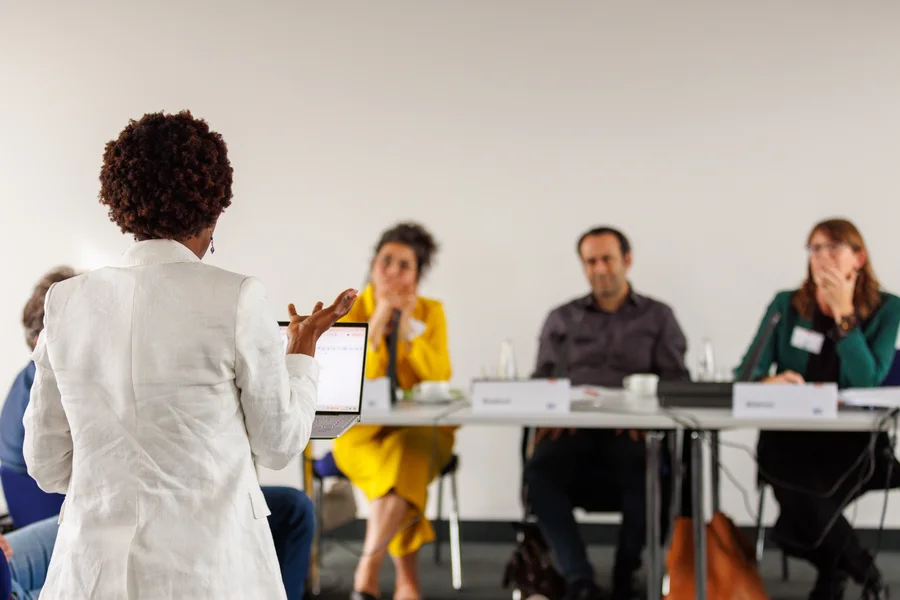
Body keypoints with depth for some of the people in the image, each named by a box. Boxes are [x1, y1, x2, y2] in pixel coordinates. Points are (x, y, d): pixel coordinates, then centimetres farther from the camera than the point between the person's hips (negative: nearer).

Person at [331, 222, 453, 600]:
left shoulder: (431, 312, 6)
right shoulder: (352, 311, 1)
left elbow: (440, 379, -5)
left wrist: (407, 327, -12)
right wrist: (377, 324, -15)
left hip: (422, 431, 1)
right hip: (363, 433, -1)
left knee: (407, 451, -34)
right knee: (406, 470, -32)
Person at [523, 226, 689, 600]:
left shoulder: (658, 317, 18)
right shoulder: (561, 319, 23)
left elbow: (675, 382, 6)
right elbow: (541, 380, 15)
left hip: (631, 430, -1)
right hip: (571, 428, 2)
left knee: (647, 472, -36)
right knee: (540, 470, -32)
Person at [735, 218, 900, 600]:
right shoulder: (786, 306, 5)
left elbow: (868, 381, -14)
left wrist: (843, 313, -17)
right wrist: (768, 381, -24)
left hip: (851, 438, -2)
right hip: (789, 434, 2)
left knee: (799, 520, -30)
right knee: (804, 507, -30)